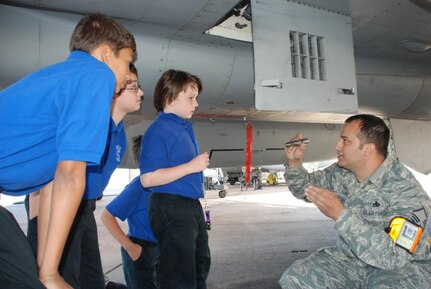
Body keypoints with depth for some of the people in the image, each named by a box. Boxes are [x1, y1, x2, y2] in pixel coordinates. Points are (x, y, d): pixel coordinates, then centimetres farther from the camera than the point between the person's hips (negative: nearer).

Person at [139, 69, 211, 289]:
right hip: (171, 208, -10)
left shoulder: (185, 126, 10)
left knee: (200, 264, 25)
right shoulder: (159, 130, -17)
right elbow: (148, 178, -24)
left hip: (191, 205, 10)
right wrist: (191, 166, -24)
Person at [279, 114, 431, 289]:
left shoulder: (406, 190, -24)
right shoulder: (340, 173, -5)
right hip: (350, 257, 5)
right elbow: (304, 188, 11)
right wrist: (294, 163, -9)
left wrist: (340, 214, -38)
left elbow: (394, 256, -33)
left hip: (403, 265, -5)